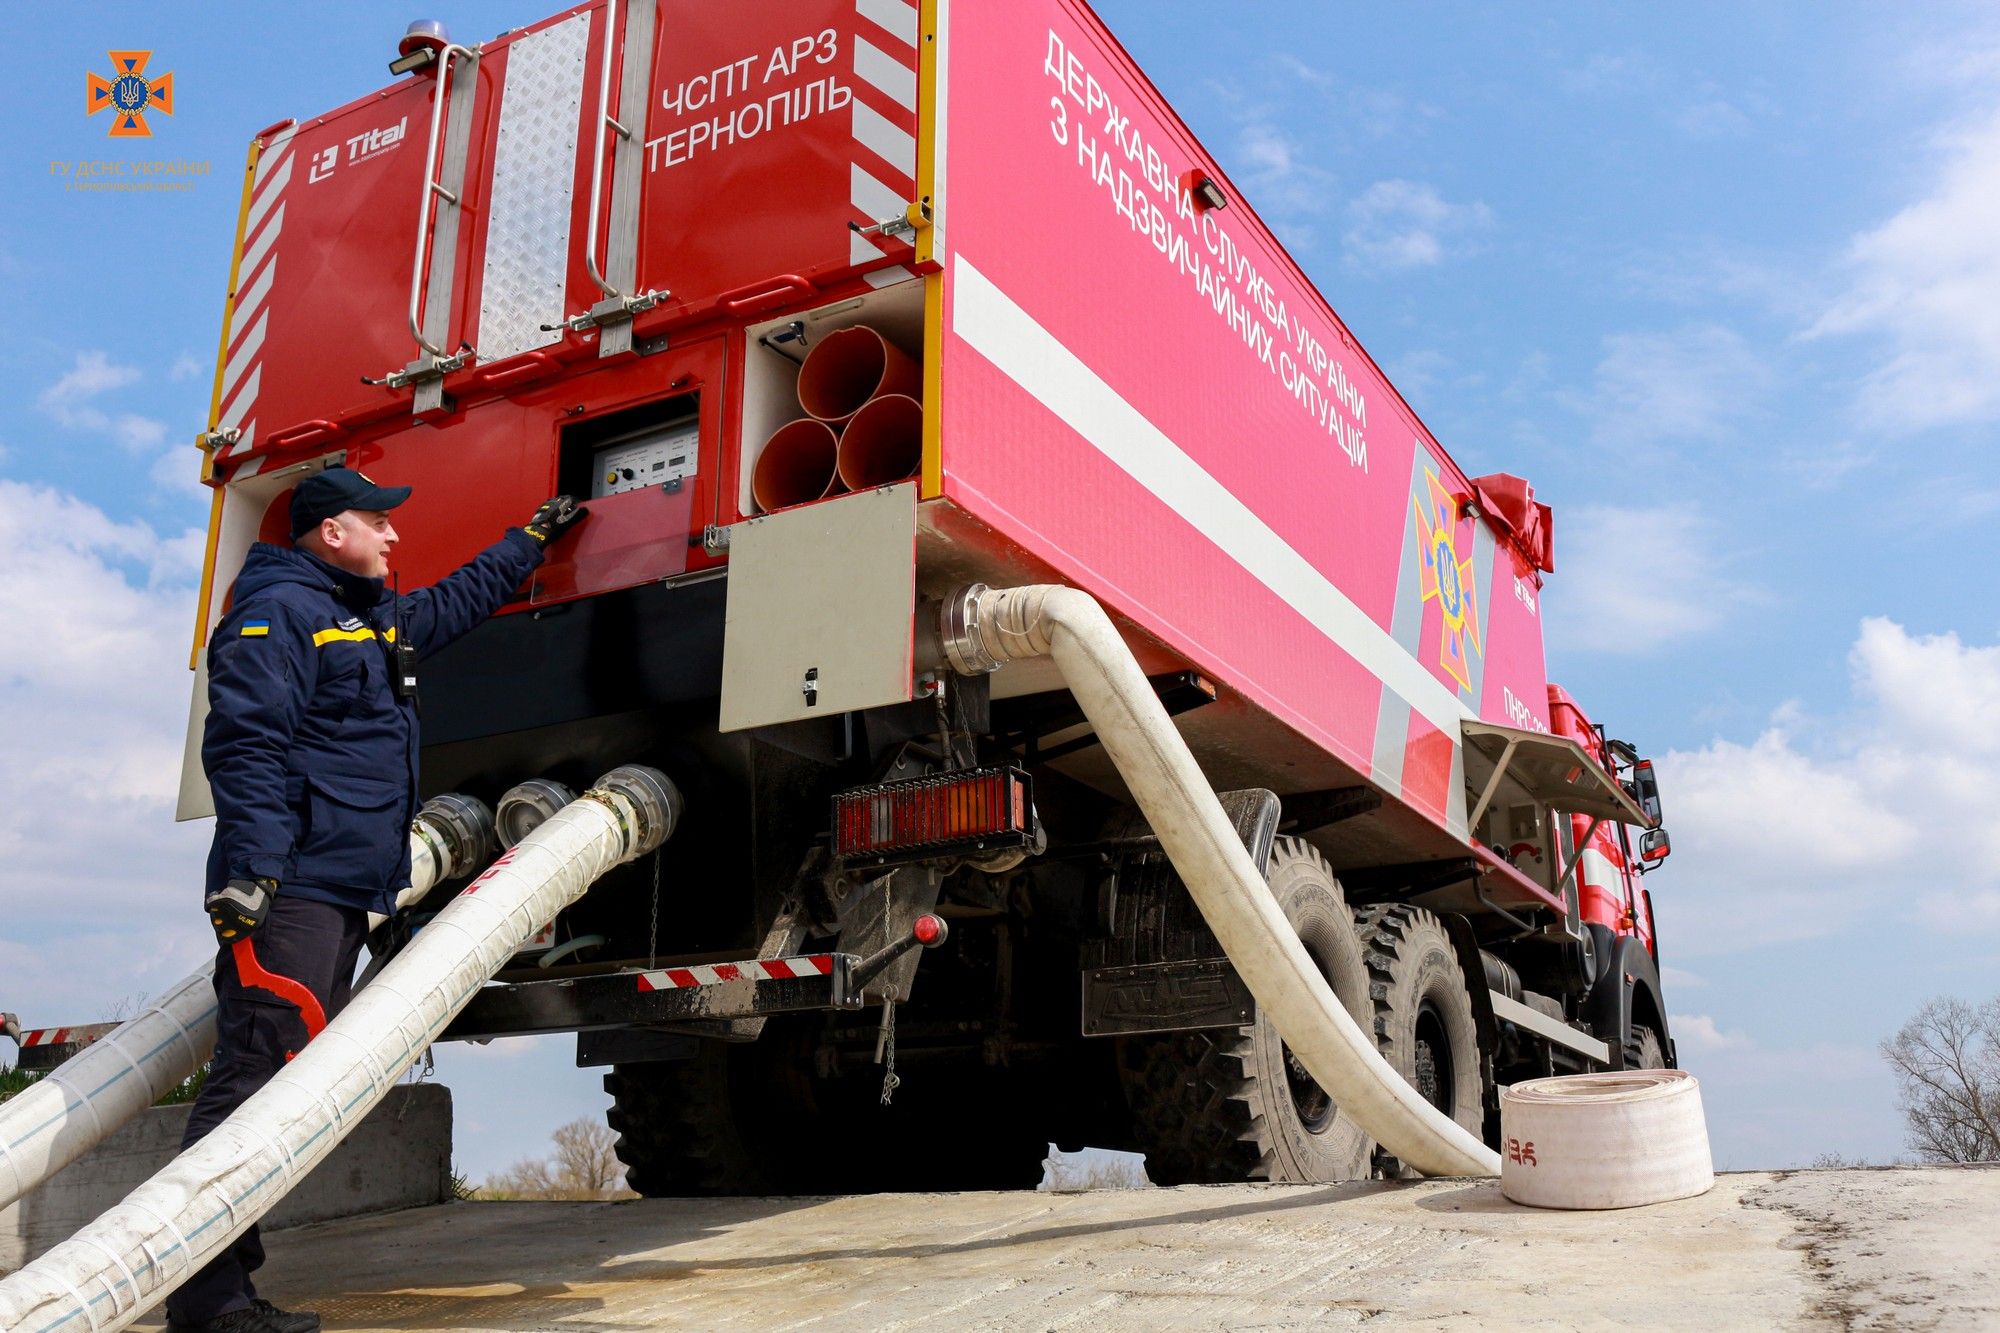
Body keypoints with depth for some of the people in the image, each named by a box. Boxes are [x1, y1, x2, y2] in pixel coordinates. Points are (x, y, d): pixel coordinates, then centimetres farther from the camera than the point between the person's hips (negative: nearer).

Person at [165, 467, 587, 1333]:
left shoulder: (378, 620, 25)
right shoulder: (277, 612, -5)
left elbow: (460, 600, 44)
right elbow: (244, 744, -16)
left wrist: (533, 538, 50)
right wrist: (248, 870, -25)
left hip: (344, 896, 10)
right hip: (290, 893, -10)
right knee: (252, 1081, -13)